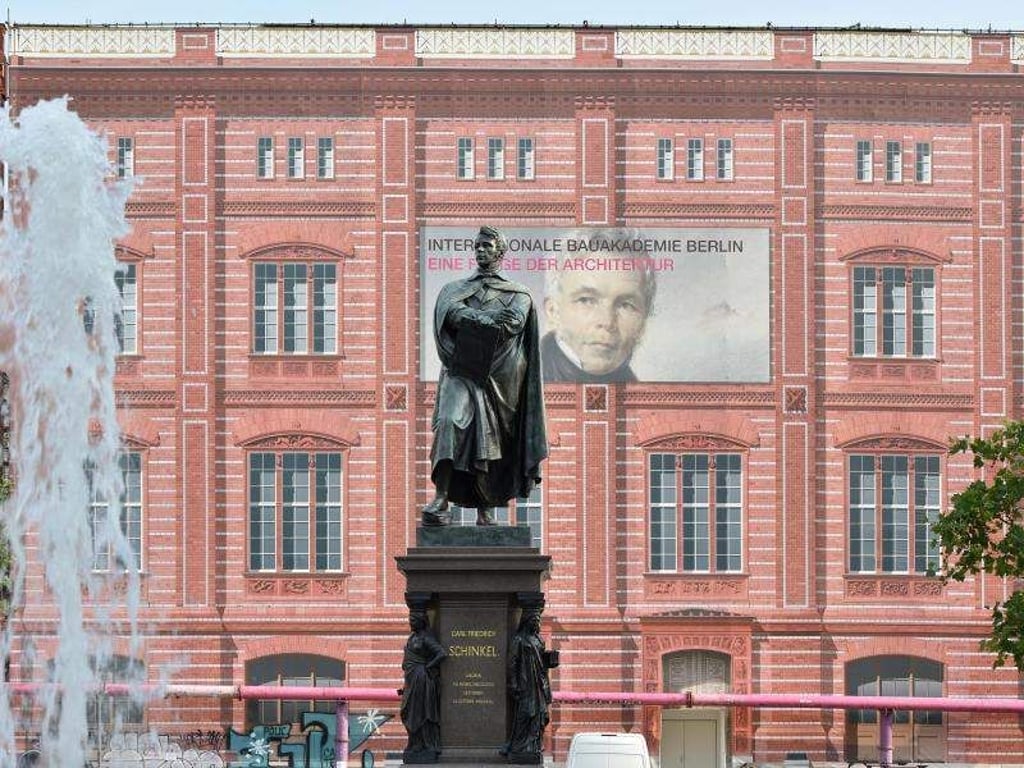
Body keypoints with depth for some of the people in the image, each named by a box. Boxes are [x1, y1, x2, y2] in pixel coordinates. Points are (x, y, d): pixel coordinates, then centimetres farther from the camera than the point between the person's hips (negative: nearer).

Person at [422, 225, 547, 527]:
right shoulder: (454, 289, 19)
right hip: (461, 373, 0)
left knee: (489, 440, -3)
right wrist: (491, 318, -12)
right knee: (449, 422, -23)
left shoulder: (518, 295, 15)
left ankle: (486, 509, 4)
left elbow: (514, 323, -6)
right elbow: (452, 313, -4)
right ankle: (440, 500, -31)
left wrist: (470, 320, -6)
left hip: (497, 377, 0)